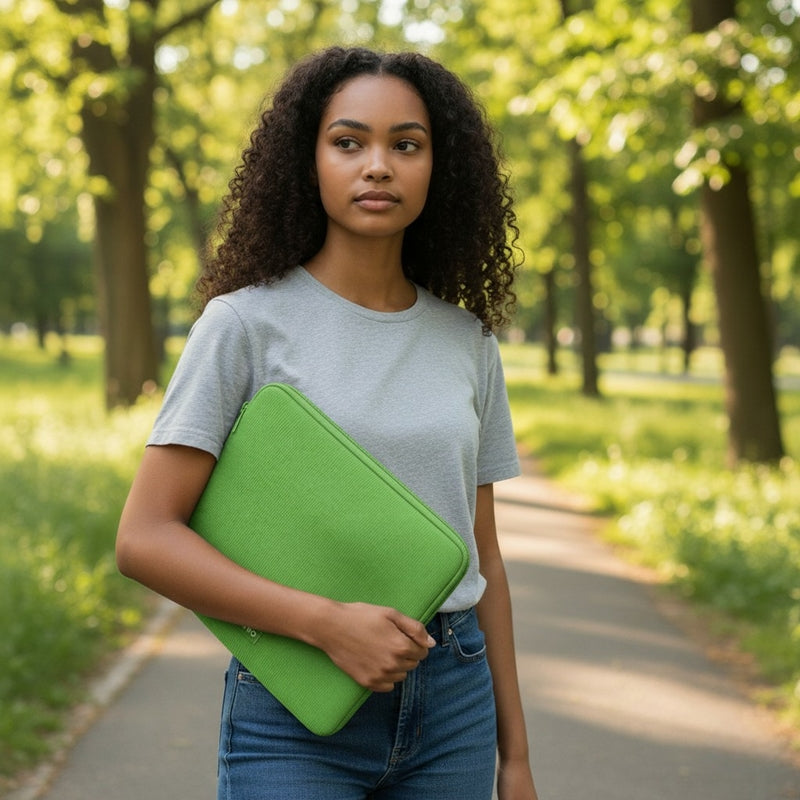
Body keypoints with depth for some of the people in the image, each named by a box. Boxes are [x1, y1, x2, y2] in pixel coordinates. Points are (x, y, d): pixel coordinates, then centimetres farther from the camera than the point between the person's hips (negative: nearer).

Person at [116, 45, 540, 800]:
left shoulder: (467, 341, 6)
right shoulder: (246, 324, -6)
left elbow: (481, 553, 11)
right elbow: (144, 539, -10)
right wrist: (327, 623, -19)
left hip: (455, 707, 4)